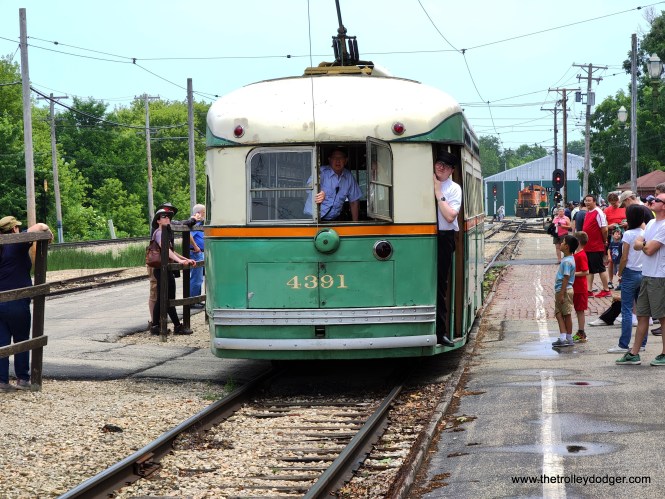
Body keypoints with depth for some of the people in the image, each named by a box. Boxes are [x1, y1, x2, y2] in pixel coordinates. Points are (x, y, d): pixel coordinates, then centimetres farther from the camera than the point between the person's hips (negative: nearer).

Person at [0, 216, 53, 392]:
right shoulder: (18, 245, -10)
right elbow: (40, 226, -18)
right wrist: (49, 233, 1)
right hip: (17, 303, -5)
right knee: (21, 341, 10)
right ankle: (22, 379, 15)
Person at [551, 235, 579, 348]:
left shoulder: (567, 261, -19)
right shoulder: (566, 259, 12)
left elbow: (566, 278, -22)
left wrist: (561, 294, -22)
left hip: (565, 290, -10)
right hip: (560, 290, 10)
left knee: (566, 314, -2)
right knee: (559, 314, 11)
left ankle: (568, 339, 4)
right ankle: (563, 338, 14)